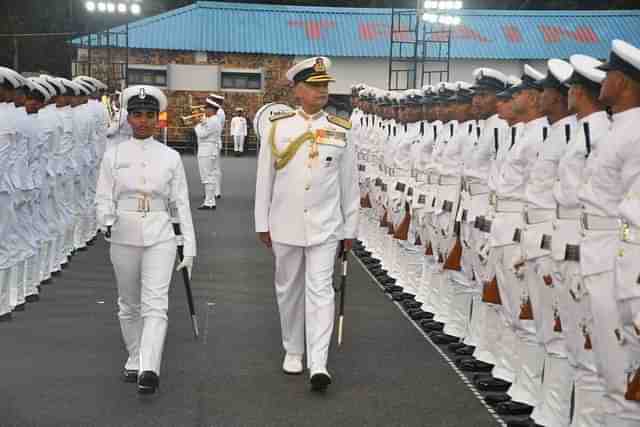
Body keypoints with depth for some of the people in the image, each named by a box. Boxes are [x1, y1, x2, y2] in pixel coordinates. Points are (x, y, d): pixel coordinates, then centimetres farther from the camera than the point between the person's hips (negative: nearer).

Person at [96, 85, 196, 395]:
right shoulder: (114, 155, 4)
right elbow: (104, 198, 4)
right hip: (124, 237, 2)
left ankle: (149, 370, -21)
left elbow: (181, 203, 5)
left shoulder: (170, 157, 4)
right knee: (129, 305, 12)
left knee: (155, 304, -14)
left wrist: (189, 247, 2)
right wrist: (107, 222, -18)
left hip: (159, 236, -1)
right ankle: (134, 361, 28)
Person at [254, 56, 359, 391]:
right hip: (286, 225, 1)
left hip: (325, 226, -1)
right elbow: (264, 179, 4)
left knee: (320, 290, -8)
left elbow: (349, 183, 6)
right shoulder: (278, 128, 1)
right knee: (289, 289, 12)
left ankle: (318, 364, -10)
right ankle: (292, 351, 29)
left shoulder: (341, 132, 1)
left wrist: (350, 228, 6)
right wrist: (262, 223, 4)